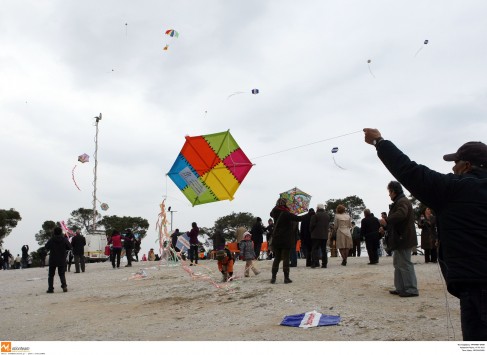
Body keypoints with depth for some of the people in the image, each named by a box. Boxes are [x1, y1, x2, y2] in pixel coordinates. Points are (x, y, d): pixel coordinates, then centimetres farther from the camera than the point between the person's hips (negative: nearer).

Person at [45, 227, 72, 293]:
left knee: (51, 275, 10)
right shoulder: (64, 239, -6)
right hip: (62, 260, 1)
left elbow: (47, 247, 4)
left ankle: (50, 288, 7)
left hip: (52, 261, -1)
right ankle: (64, 285, -9)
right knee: (62, 274, 10)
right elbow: (69, 247, 1)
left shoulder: (51, 240, -9)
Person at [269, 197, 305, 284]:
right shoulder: (286, 213, -15)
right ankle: (286, 278, 2)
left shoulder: (275, 212, 3)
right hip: (286, 240, -6)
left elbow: (271, 213, 27)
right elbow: (297, 218, -19)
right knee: (286, 258, 1)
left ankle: (273, 277, 9)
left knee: (277, 258, 12)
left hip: (276, 239, 6)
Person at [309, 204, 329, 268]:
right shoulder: (327, 216, 12)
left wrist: (311, 232, 6)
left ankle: (315, 263, -12)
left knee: (315, 249, -3)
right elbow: (328, 225, 16)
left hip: (316, 235, -6)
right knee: (324, 250, 10)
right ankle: (324, 264, 8)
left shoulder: (315, 215, -9)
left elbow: (312, 225, -9)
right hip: (325, 235, 6)